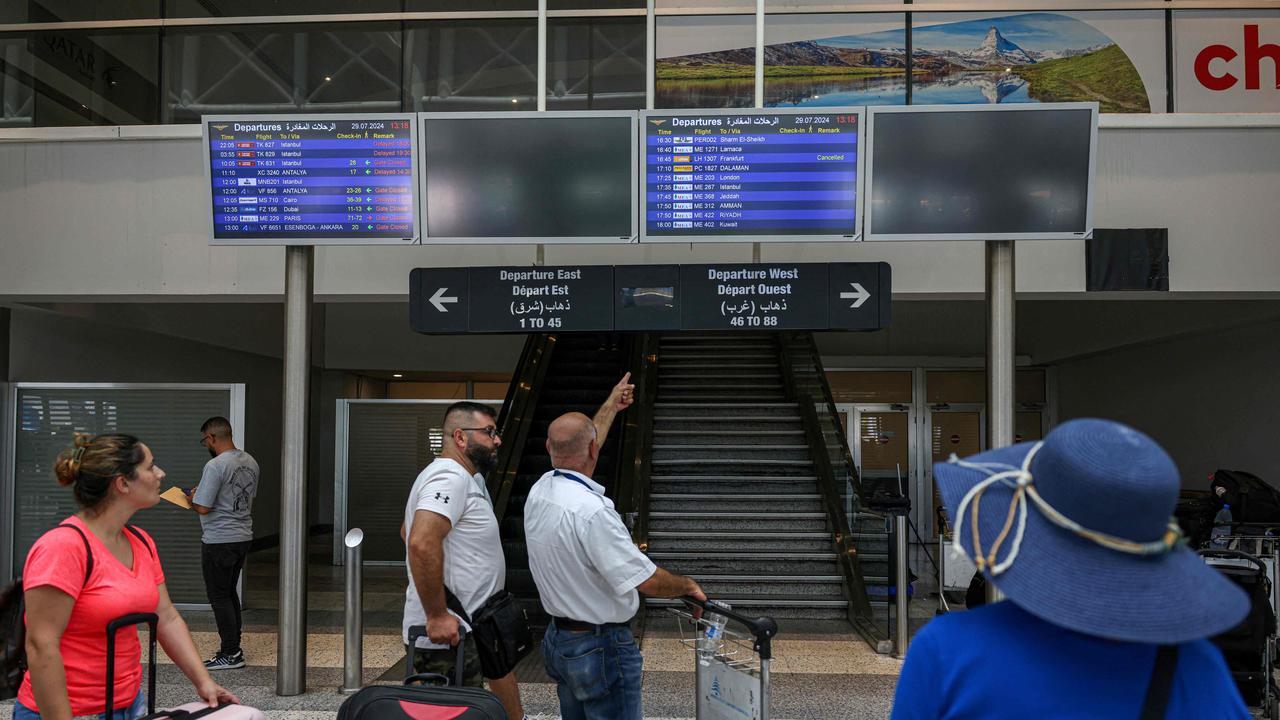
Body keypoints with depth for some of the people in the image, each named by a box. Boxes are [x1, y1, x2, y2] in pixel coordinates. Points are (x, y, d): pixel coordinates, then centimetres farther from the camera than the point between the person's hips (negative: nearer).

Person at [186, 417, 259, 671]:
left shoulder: (215, 466, -19)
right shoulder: (250, 462, 7)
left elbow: (203, 507, -21)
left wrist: (192, 498, 2)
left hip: (219, 541, -8)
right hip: (243, 536, 8)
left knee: (219, 596, 1)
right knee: (230, 592, 19)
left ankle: (230, 654, 5)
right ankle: (234, 646, 25)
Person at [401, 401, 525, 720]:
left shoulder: (465, 478, 17)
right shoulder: (451, 477, -17)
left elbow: (407, 531, 29)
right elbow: (421, 543, -32)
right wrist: (437, 616, -28)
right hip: (447, 637, -10)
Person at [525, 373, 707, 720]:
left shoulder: (539, 491, -1)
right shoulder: (591, 510, -27)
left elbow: (579, 448, 19)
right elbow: (646, 580, -24)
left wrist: (611, 405, 33)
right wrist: (688, 585, -4)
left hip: (557, 639, 9)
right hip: (601, 648, -9)